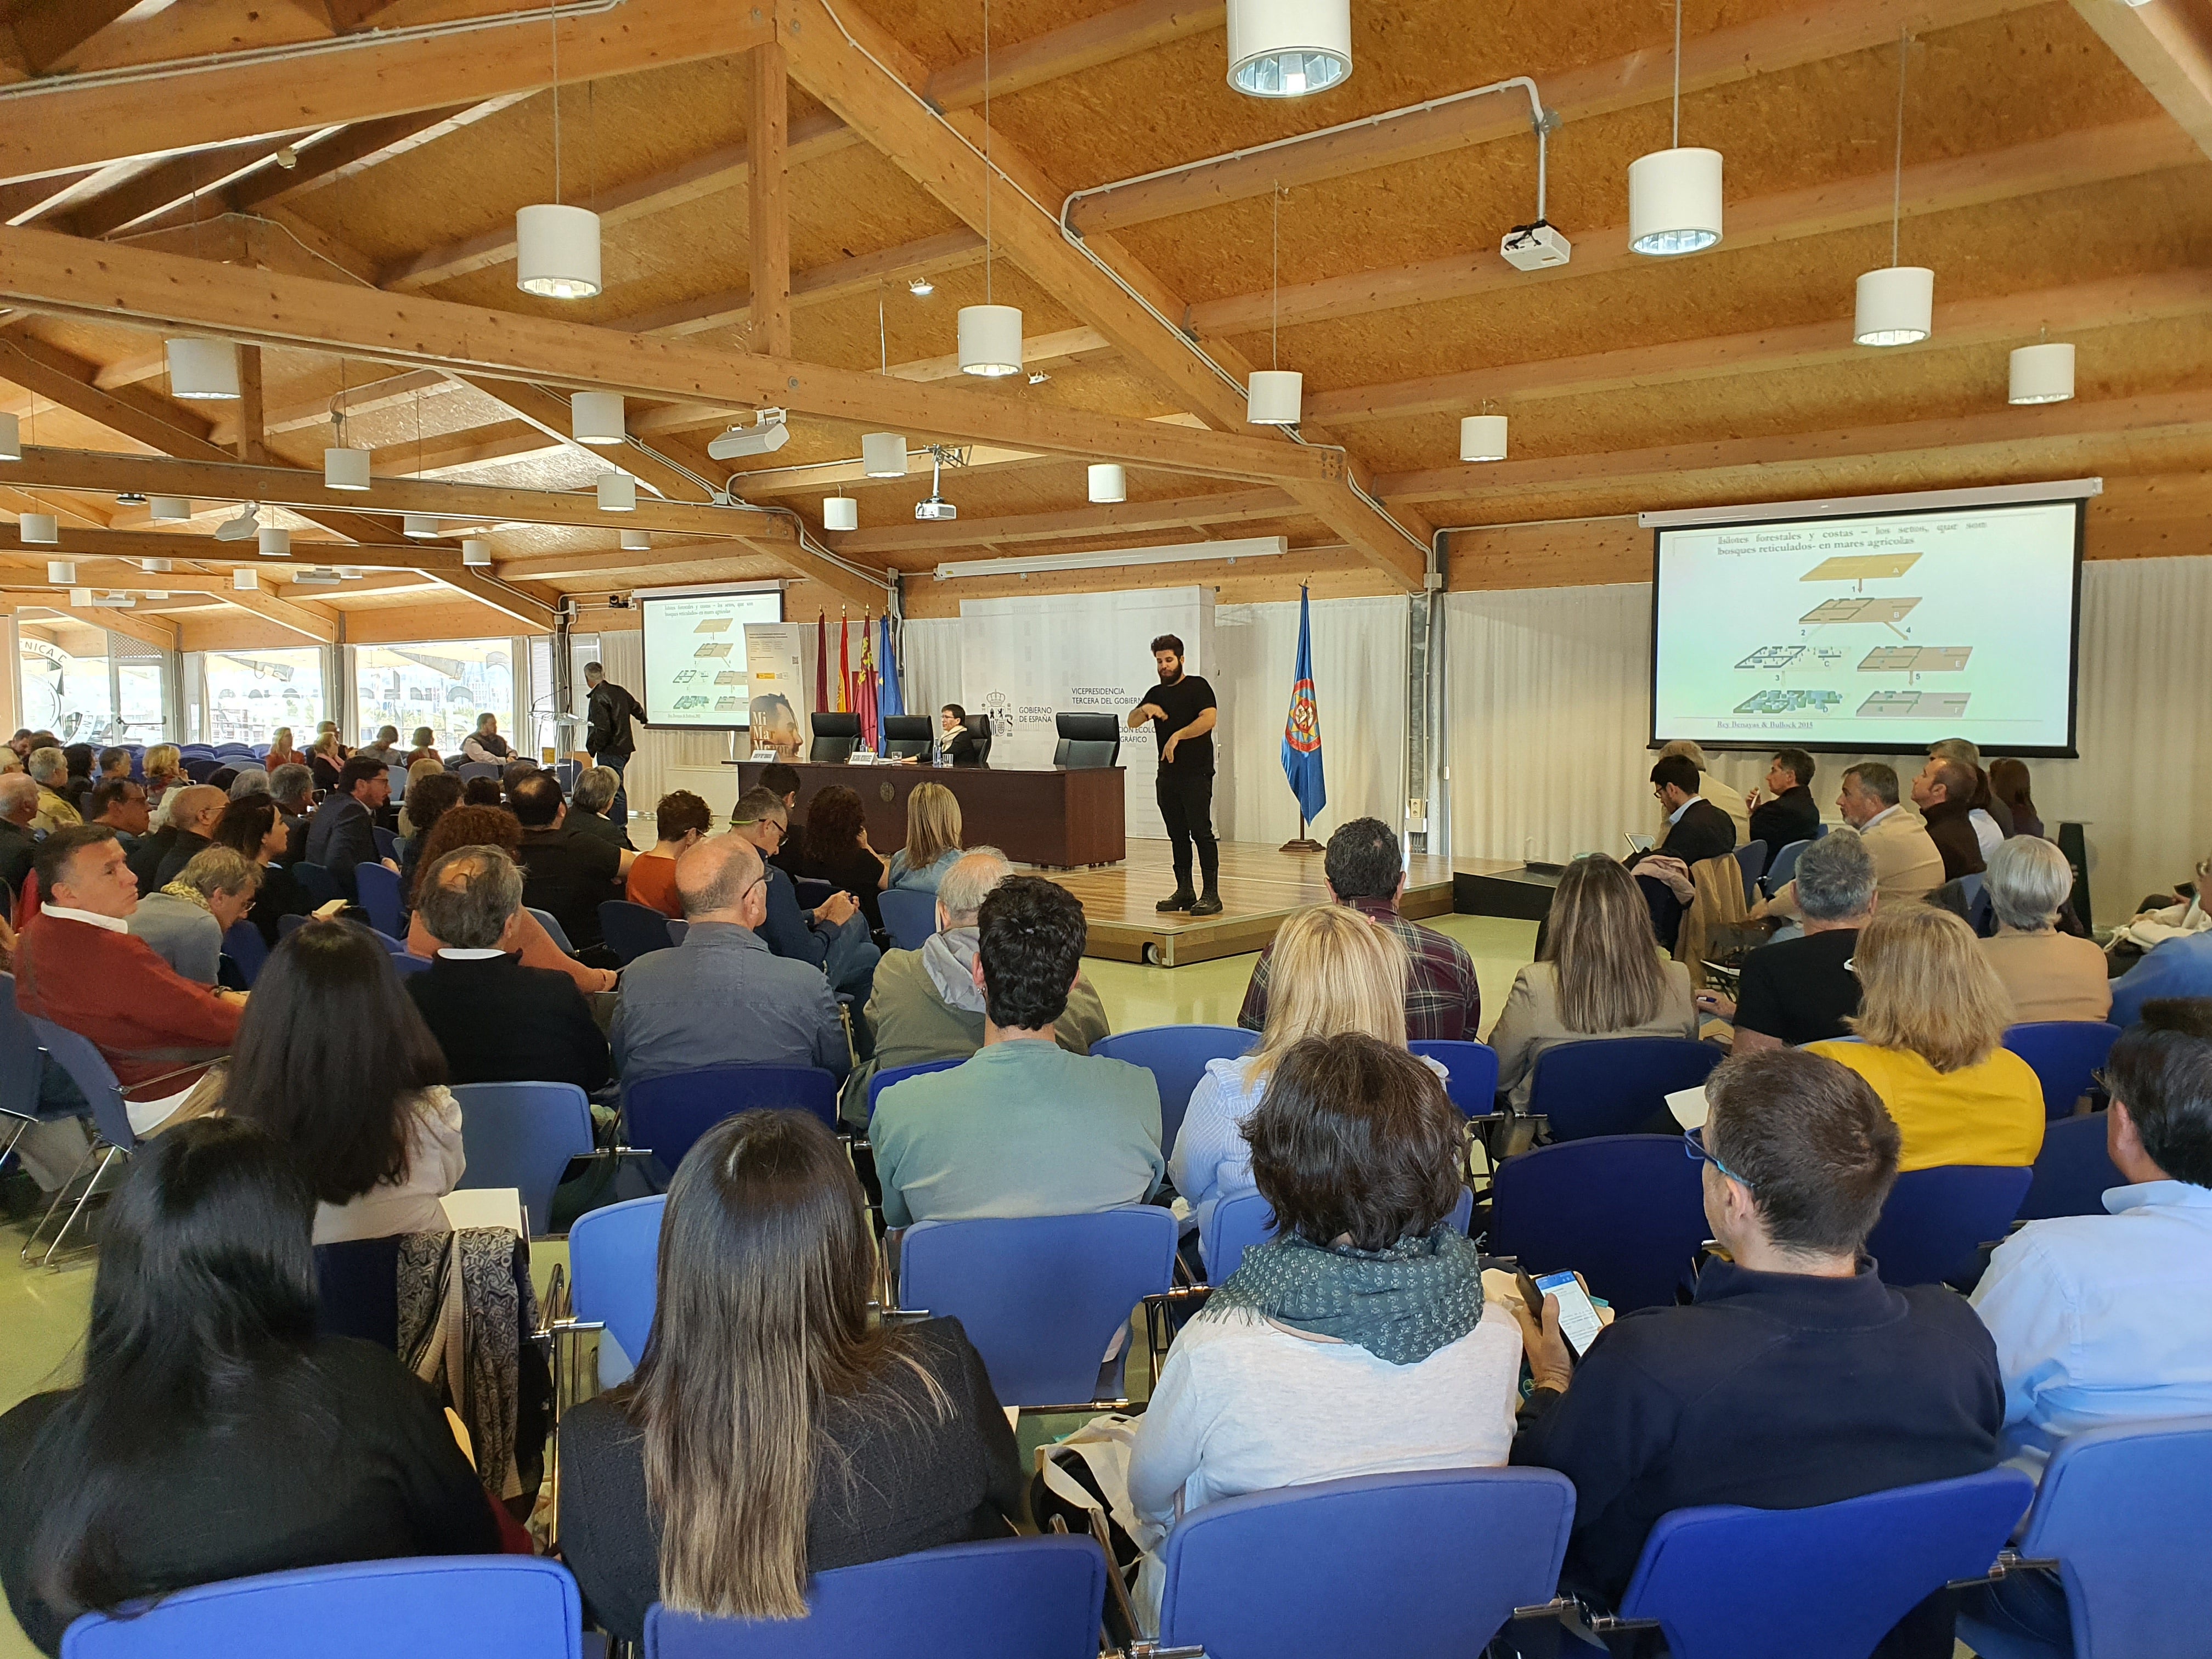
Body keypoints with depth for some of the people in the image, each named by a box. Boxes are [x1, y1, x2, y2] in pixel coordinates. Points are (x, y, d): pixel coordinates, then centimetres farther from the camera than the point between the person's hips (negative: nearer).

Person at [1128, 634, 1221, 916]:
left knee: (1201, 831, -10)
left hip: (1196, 774, -7)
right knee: (1178, 835, 9)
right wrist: (1145, 709, -9)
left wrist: (1177, 737, -19)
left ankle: (1211, 895, -10)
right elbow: (1132, 723, 12)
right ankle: (1184, 892, 15)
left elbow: (1209, 718, -17)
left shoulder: (1197, 687, -2)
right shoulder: (1157, 694, 18)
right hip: (1168, 775, 7)